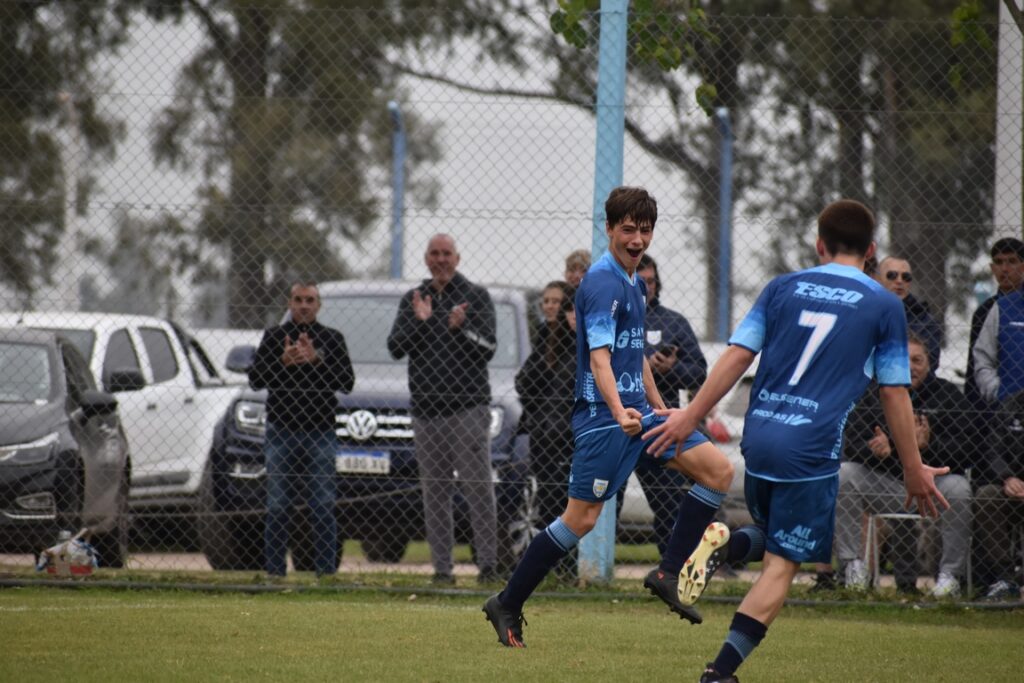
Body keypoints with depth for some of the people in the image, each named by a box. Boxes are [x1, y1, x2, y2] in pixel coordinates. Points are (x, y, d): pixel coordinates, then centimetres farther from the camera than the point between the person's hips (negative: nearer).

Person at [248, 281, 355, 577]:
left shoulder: (332, 339, 9)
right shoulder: (273, 337, 10)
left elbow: (346, 382, -1)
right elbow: (255, 379, 2)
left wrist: (316, 360, -14)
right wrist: (283, 362, -13)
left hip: (320, 433, -1)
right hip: (281, 433, 1)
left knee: (323, 506, -3)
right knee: (277, 507, 1)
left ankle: (326, 571, -1)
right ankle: (274, 571, 5)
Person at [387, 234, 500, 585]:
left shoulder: (476, 296, 4)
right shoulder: (412, 300, 15)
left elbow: (488, 348, -3)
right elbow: (395, 348, 5)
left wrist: (461, 329, -20)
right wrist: (419, 322, -11)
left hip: (468, 407, -4)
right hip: (425, 407, 4)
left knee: (478, 486, -8)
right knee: (435, 491, 3)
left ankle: (488, 563, -7)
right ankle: (442, 567, 4)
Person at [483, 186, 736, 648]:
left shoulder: (634, 283, 15)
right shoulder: (603, 284, -15)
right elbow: (599, 356, -25)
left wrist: (659, 408, 29)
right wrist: (619, 412, -39)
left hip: (635, 410, 9)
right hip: (602, 415, -9)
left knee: (718, 470, 0)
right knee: (581, 518, -9)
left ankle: (668, 574, 1)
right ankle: (507, 605, 3)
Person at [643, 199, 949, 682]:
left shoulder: (783, 288, 9)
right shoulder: (884, 306, 2)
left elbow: (737, 356, 4)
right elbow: (894, 394, 2)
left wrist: (690, 416, 8)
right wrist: (914, 470, 10)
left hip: (759, 438, 4)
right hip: (812, 450, -4)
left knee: (773, 532, 30)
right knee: (781, 566, -1)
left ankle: (725, 549, 0)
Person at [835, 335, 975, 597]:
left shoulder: (949, 396, -1)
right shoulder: (873, 396, 6)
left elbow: (969, 453, -11)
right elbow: (851, 446, -1)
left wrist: (930, 445, -29)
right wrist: (875, 451, -24)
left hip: (933, 480, -2)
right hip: (885, 482, 2)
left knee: (958, 489, -34)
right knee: (842, 475, -20)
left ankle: (950, 576, -21)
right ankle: (854, 565, -16)